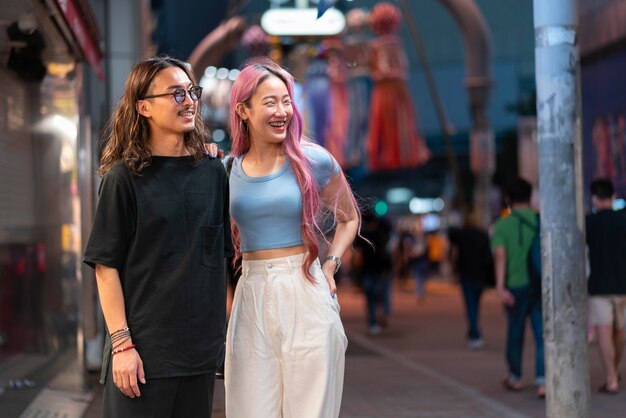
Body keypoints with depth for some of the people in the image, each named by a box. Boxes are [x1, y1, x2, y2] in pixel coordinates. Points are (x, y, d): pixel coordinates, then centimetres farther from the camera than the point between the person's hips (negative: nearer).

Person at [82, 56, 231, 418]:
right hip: (145, 345, -4)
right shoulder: (124, 178, -5)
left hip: (200, 344, 4)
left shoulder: (213, 172, 7)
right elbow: (106, 266, -7)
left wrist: (221, 328, 11)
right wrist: (121, 343, -14)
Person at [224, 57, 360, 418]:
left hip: (305, 296, -2)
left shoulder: (313, 161, -1)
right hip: (251, 297, 2)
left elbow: (349, 218, 14)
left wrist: (331, 265, -1)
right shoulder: (227, 170, 6)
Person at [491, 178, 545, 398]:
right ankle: (543, 381, -13)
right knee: (542, 334, 0)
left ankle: (515, 377, 32)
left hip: (516, 286, 0)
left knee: (515, 332, 16)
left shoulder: (501, 225, -3)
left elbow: (500, 255, -15)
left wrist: (500, 287, -21)